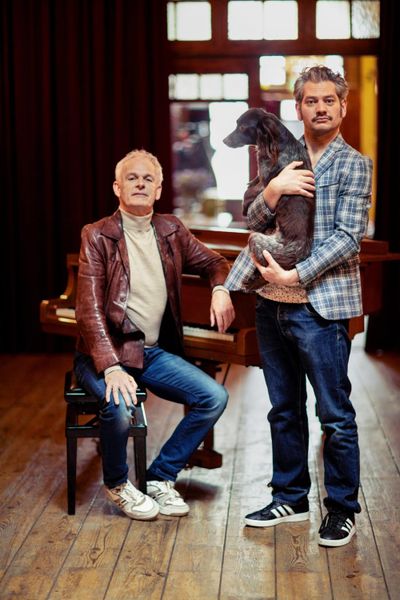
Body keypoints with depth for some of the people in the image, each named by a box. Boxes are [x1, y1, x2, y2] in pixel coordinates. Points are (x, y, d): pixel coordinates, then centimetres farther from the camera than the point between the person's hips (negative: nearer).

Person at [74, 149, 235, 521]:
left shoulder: (171, 230, 7)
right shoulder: (97, 236, -8)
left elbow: (211, 261, 22)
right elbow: (89, 309, -16)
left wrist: (220, 288, -4)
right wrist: (111, 367, -28)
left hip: (154, 351, 5)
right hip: (105, 352, -5)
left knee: (215, 397, -12)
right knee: (119, 407, -33)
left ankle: (161, 478, 6)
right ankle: (117, 484, 0)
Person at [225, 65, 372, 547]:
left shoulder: (354, 165, -3)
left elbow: (347, 237, -11)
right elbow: (254, 222, 6)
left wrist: (295, 275, -17)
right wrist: (272, 191, -14)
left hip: (321, 308, -5)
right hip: (272, 306, 5)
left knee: (335, 415, 2)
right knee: (284, 411, 15)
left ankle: (341, 509, 17)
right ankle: (290, 499, 29)